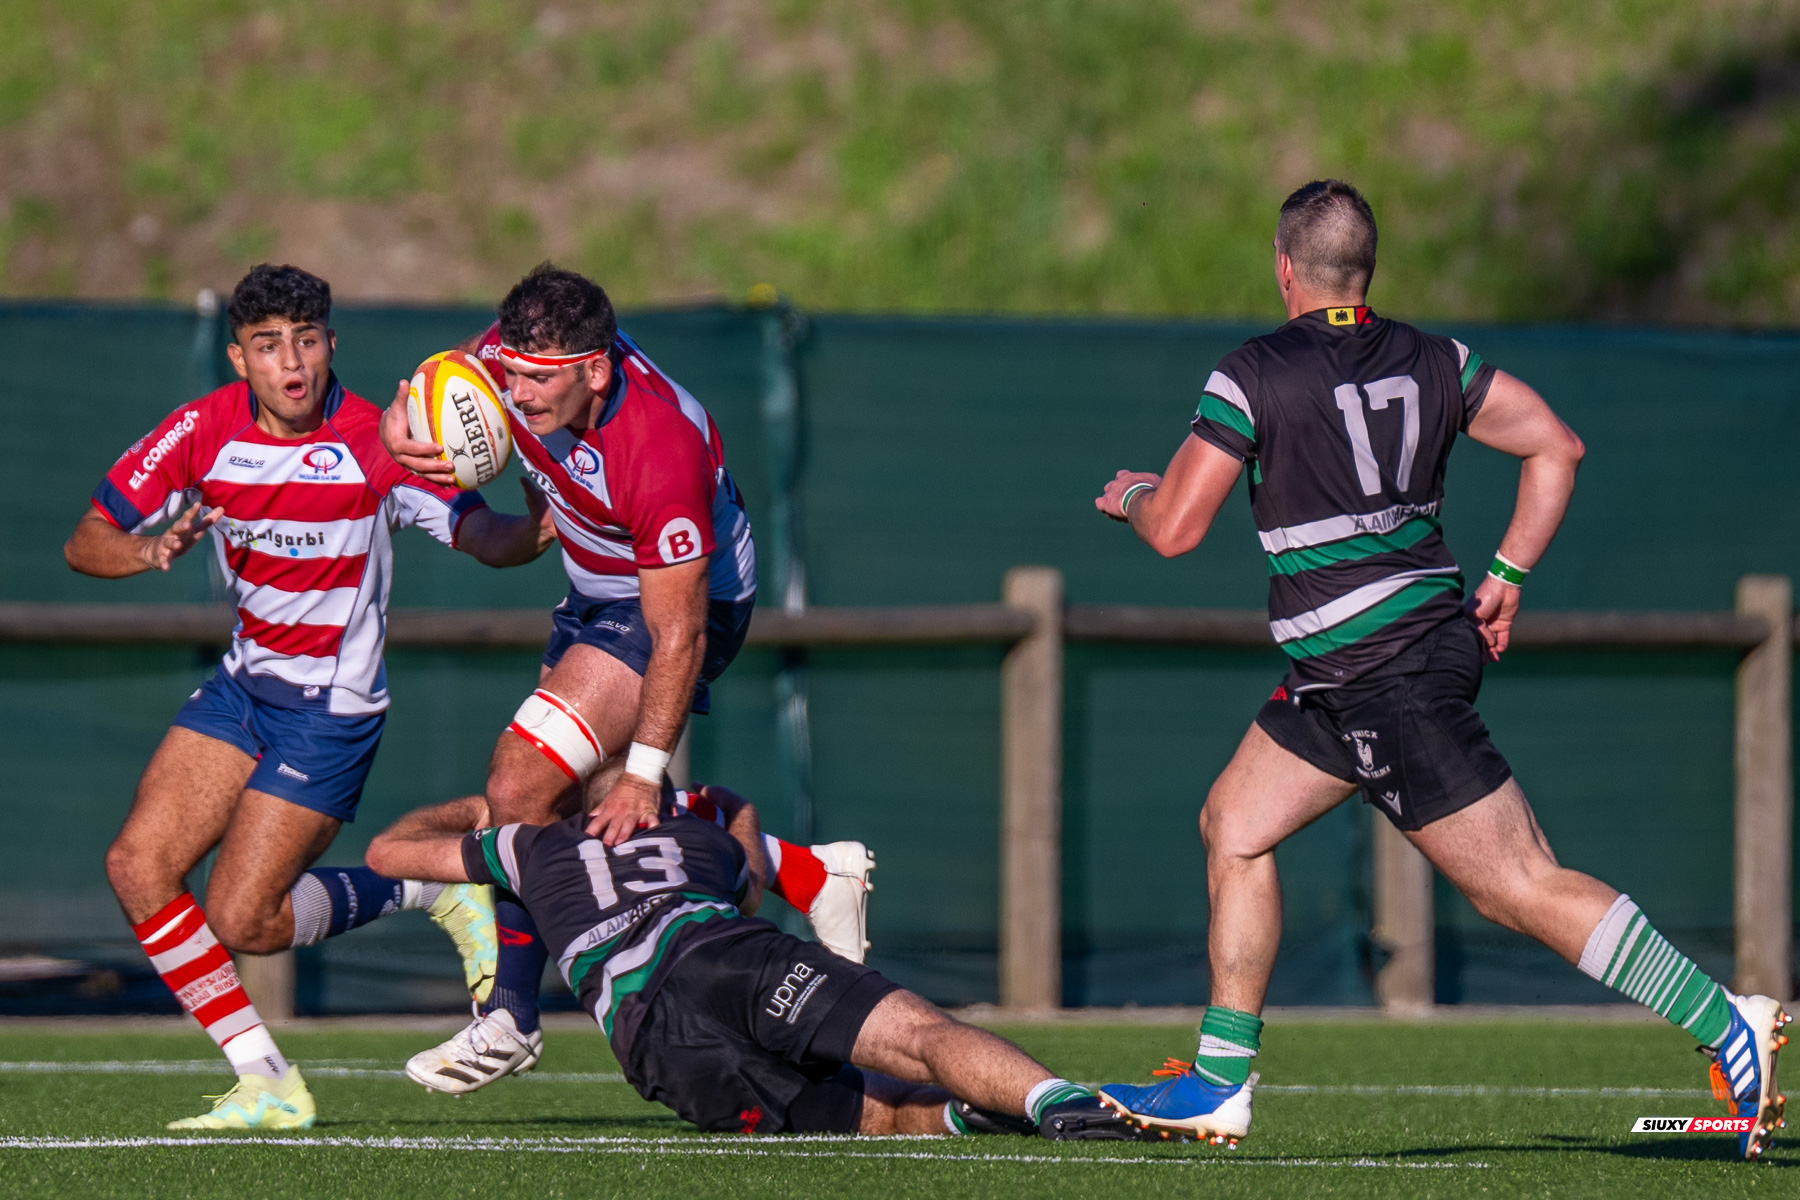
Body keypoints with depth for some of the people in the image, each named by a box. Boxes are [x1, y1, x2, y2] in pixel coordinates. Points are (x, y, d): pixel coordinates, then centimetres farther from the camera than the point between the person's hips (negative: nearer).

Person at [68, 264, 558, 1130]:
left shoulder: (378, 443, -18)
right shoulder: (203, 430, -7)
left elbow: (482, 536, -15)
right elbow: (84, 544, -7)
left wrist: (536, 530, -39)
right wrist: (153, 550, -30)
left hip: (332, 708, -5)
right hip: (244, 684, 5)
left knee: (242, 921, -10)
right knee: (137, 866, -8)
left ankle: (431, 889, 14)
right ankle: (267, 1086, -1)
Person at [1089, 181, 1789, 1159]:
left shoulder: (1252, 378, -11)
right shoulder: (1431, 362, 8)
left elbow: (1175, 530, -10)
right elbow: (1556, 448, 8)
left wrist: (1133, 496, 13)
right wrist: (1506, 579, 13)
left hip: (1387, 682, -9)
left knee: (1518, 886, -10)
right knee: (1233, 826, 16)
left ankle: (1723, 1023, -16)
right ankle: (1221, 1082, 19)